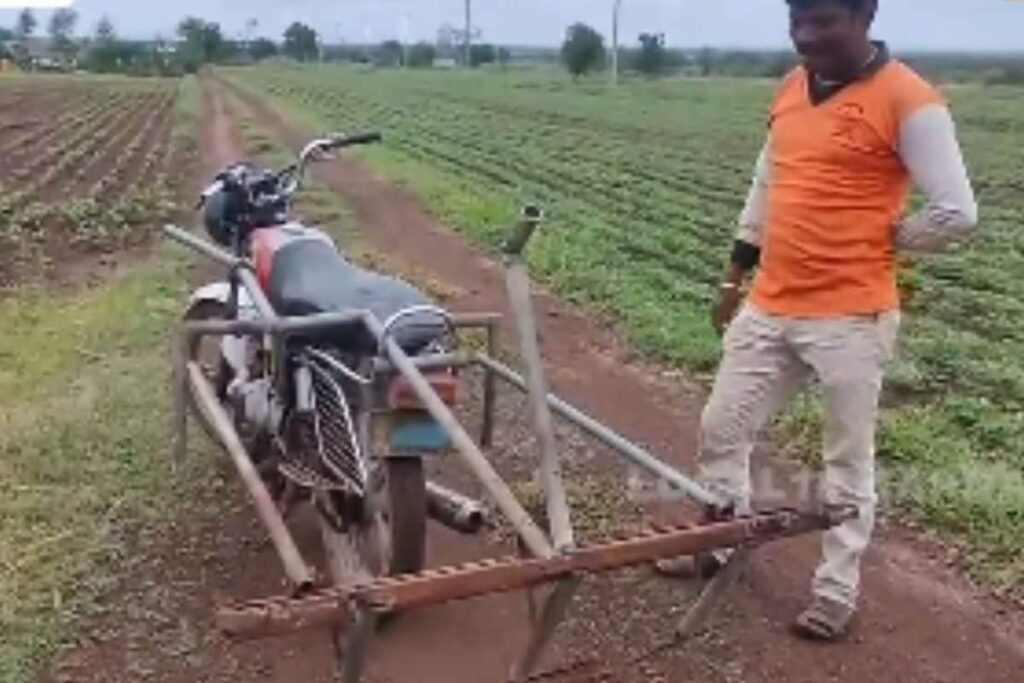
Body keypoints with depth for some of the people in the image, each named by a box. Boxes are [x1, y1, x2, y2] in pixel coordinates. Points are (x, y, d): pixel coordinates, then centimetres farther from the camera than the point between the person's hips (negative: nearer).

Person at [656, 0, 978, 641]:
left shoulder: (908, 100, -13)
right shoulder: (791, 88, 8)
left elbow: (958, 215, -15)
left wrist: (883, 237, -1)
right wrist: (736, 275, 20)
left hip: (851, 317, -7)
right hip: (770, 307, 7)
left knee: (849, 459, 8)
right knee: (721, 428, 15)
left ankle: (837, 592, 24)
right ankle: (716, 544, 36)